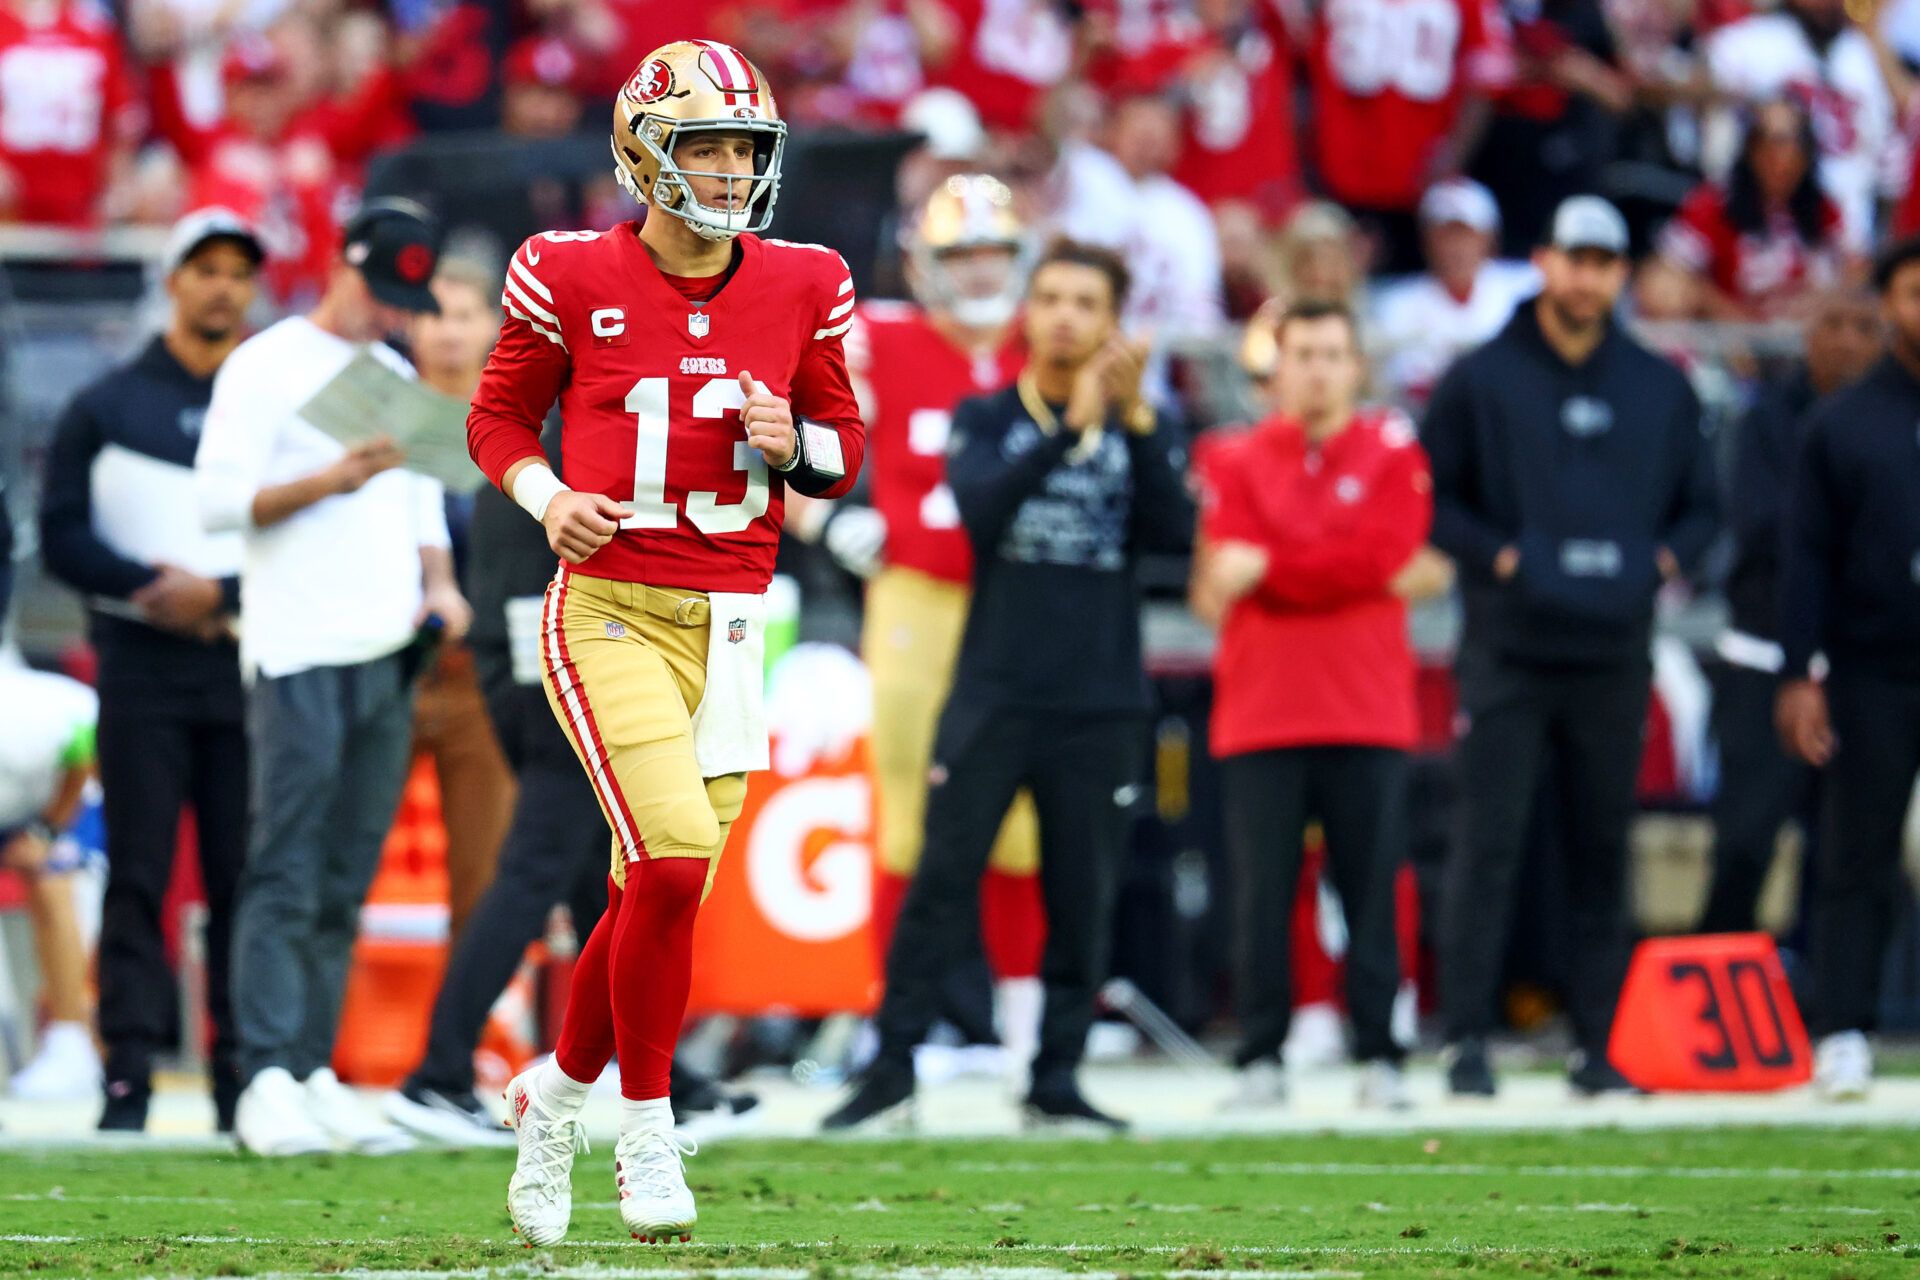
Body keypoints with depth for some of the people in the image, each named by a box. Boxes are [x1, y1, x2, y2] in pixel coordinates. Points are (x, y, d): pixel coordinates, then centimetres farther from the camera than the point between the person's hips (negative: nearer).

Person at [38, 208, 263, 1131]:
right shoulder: (108, 407, 10)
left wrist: (218, 593, -9)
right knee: (138, 873, -5)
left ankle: (243, 1074, 2)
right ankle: (128, 1072, -7)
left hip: (250, 664, 1)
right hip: (143, 665, -1)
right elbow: (64, 539, 3)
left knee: (243, 875, -2)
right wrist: (155, 585, -12)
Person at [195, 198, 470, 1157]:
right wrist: (331, 479, -21)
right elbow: (220, 501, -9)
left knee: (345, 885, 6)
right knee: (287, 877, -11)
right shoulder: (266, 366, -3)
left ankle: (313, 1074, 9)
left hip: (389, 657, 7)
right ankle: (267, 1081, -14)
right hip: (300, 655, -7)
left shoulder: (396, 378, 20)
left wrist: (438, 580, 7)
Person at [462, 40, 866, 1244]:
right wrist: (547, 499, -10)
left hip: (727, 622, 4)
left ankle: (559, 1088, 31)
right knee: (675, 855, -19)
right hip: (610, 612, -4)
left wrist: (794, 443, -7)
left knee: (661, 889, 5)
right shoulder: (574, 281, -4)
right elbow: (499, 417, 9)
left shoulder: (801, 288, 5)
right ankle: (646, 1125, -2)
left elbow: (845, 449, 16)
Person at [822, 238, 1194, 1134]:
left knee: (1083, 899, 2)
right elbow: (979, 509, -13)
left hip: (1100, 705, 1)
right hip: (992, 695, -1)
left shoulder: (1138, 431, 9)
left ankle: (1057, 1078, 9)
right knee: (942, 881, -6)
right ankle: (893, 1068, -3)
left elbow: (1173, 530, -7)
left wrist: (1137, 418, -16)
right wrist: (1068, 428, -22)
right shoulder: (985, 421, 7)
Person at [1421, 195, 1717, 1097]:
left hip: (1615, 653, 3)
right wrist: (1498, 555, -10)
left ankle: (1600, 1044, 10)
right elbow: (1429, 497, 3)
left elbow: (1700, 505, 19)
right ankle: (1466, 1040, -6)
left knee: (1602, 852, 5)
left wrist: (1664, 558, 0)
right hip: (1508, 656, -3)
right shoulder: (1481, 380, 3)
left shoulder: (1660, 389, 13)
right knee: (1489, 845, -8)